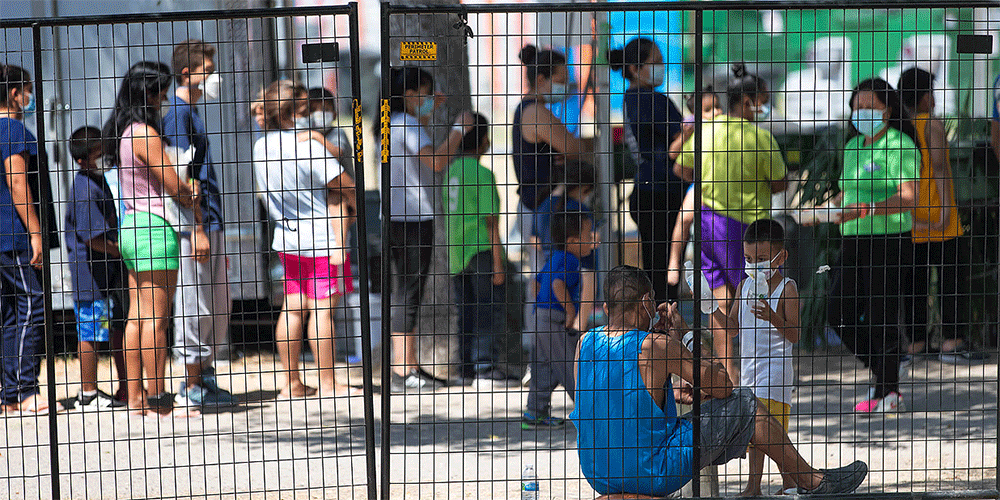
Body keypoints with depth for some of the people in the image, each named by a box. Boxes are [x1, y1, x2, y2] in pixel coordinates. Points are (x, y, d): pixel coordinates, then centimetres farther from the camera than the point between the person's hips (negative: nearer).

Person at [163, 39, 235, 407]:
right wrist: (196, 227, -20)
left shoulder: (192, 111, 18)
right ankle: (191, 387, -1)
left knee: (218, 304, 12)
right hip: (194, 223, -10)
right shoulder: (177, 112, -12)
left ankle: (205, 378, 18)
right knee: (195, 304, -5)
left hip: (210, 222, 10)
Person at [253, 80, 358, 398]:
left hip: (286, 237, 7)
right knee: (322, 309, -3)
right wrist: (358, 205, 6)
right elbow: (343, 184, -13)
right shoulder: (307, 144, -18)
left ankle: (292, 384, 12)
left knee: (293, 308, 10)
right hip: (320, 239, -7)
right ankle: (327, 383, 1)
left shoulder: (262, 146, 3)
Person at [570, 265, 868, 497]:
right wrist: (682, 334, 2)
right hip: (653, 475, -6)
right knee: (743, 404, 6)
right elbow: (722, 385, -6)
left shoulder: (585, 343, 0)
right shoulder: (656, 345, -17)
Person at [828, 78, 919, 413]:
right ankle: (883, 375, 23)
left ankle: (888, 394, 4)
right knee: (841, 315, 6)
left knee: (881, 318, -6)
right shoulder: (853, 147, 15)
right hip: (853, 241, 8)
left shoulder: (899, 147, -10)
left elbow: (908, 199, -21)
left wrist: (865, 209, -32)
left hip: (888, 240, -8)